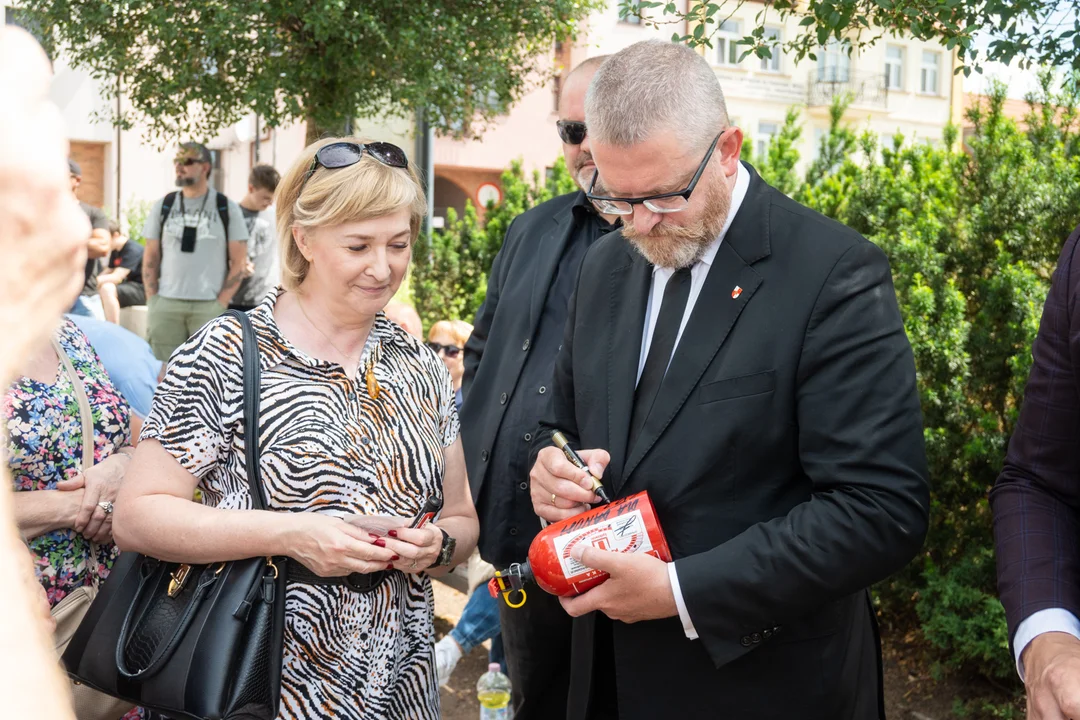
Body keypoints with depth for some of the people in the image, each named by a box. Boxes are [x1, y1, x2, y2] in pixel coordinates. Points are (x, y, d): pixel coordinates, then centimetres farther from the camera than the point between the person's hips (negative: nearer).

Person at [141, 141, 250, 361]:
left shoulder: (227, 209, 5)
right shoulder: (163, 207, 12)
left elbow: (239, 263, 2)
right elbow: (151, 258, 14)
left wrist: (221, 304, -7)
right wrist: (152, 301, 3)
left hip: (209, 306, -2)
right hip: (166, 305, 3)